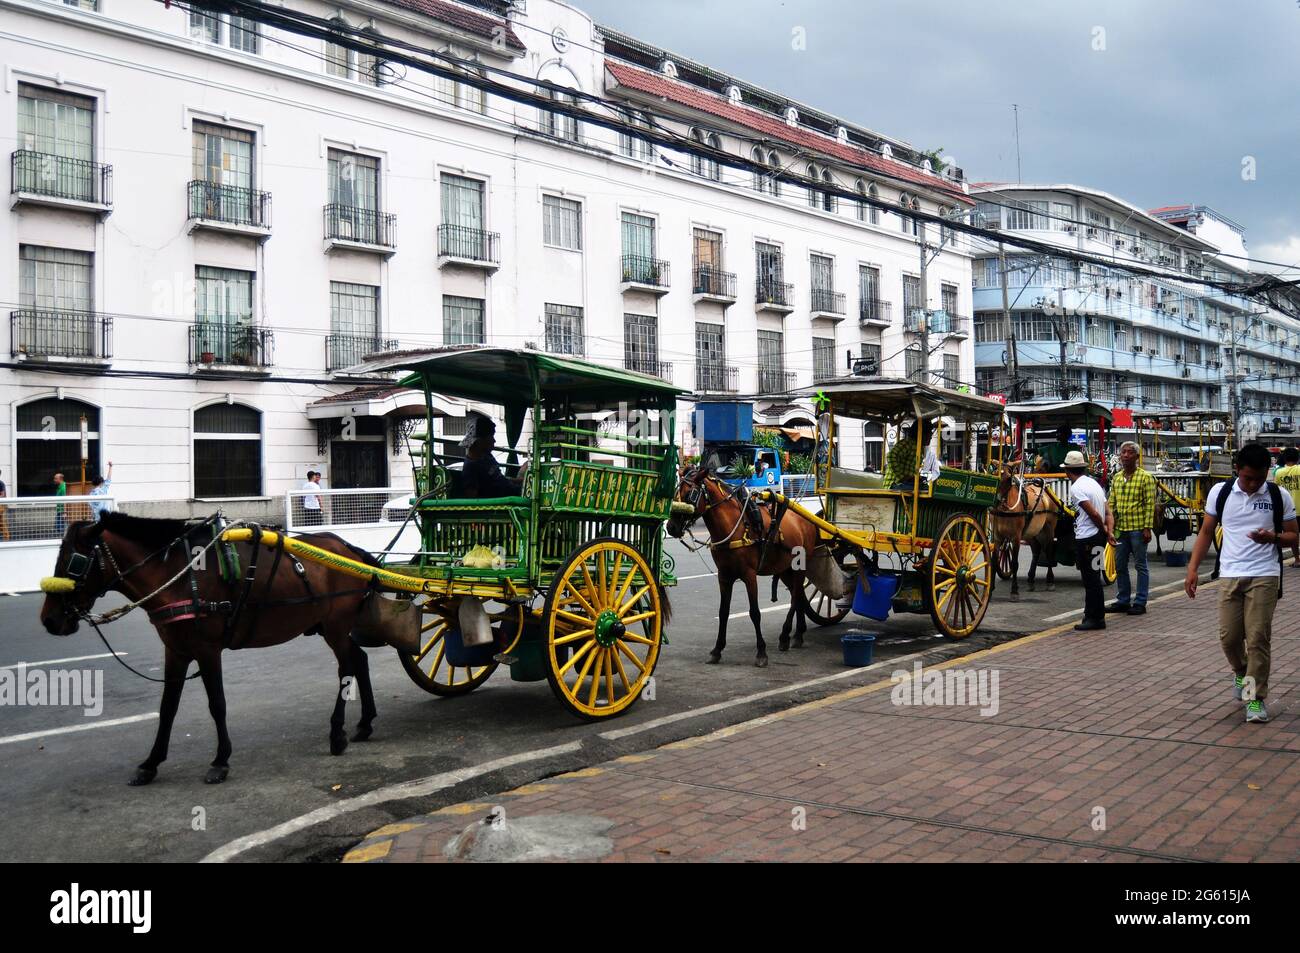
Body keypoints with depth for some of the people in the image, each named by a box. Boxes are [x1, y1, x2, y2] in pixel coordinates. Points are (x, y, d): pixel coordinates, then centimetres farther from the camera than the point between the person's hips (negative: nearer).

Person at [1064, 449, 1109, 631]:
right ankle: (1096, 616, 23)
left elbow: (1094, 514, -20)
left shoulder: (1076, 488, -15)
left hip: (1085, 538, -9)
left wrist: (1104, 529, -6)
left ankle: (1094, 618, 3)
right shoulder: (1094, 483, 13)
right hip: (1097, 536, 9)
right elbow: (1108, 511, 11)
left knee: (1090, 579, -2)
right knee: (1094, 578, 16)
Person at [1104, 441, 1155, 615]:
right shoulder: (1116, 478, 12)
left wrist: (1147, 528, -15)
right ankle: (1122, 601, 21)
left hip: (1138, 529, -6)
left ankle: (1140, 602, 7)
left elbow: (1150, 504, -9)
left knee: (1141, 566, 2)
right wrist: (1109, 527, 5)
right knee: (1120, 566, 11)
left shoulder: (1145, 477, -5)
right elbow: (1110, 504, 13)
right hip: (1120, 529, 6)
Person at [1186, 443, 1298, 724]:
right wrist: (1193, 568, 1)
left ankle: (1256, 697, 5)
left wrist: (1273, 537, -16)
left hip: (1264, 577, -2)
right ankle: (1241, 673, 35)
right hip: (1230, 576, 2)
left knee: (1258, 638, -5)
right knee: (1229, 636, 4)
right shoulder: (1220, 492, 2)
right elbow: (1206, 532, 9)